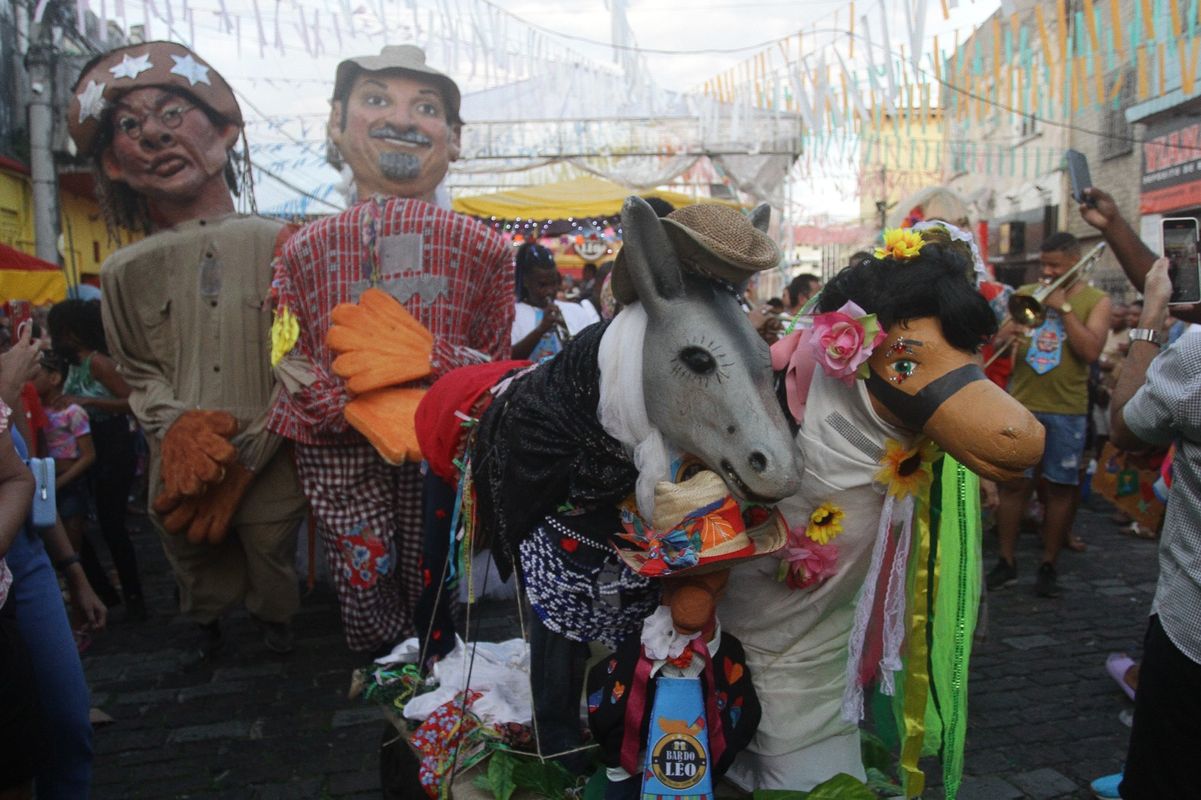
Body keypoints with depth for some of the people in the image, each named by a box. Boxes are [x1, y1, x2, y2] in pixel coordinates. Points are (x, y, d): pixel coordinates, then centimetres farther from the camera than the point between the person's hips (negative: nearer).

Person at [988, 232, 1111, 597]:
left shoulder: (1096, 300, 2)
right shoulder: (1026, 293, 9)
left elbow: (1090, 351, -12)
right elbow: (998, 342, 5)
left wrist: (1063, 307, -13)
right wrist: (1004, 336, -18)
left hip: (1066, 411, -1)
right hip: (1021, 405, 2)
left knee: (1059, 488, 5)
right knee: (1014, 485, 3)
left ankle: (1048, 566, 17)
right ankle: (1007, 562, 14)